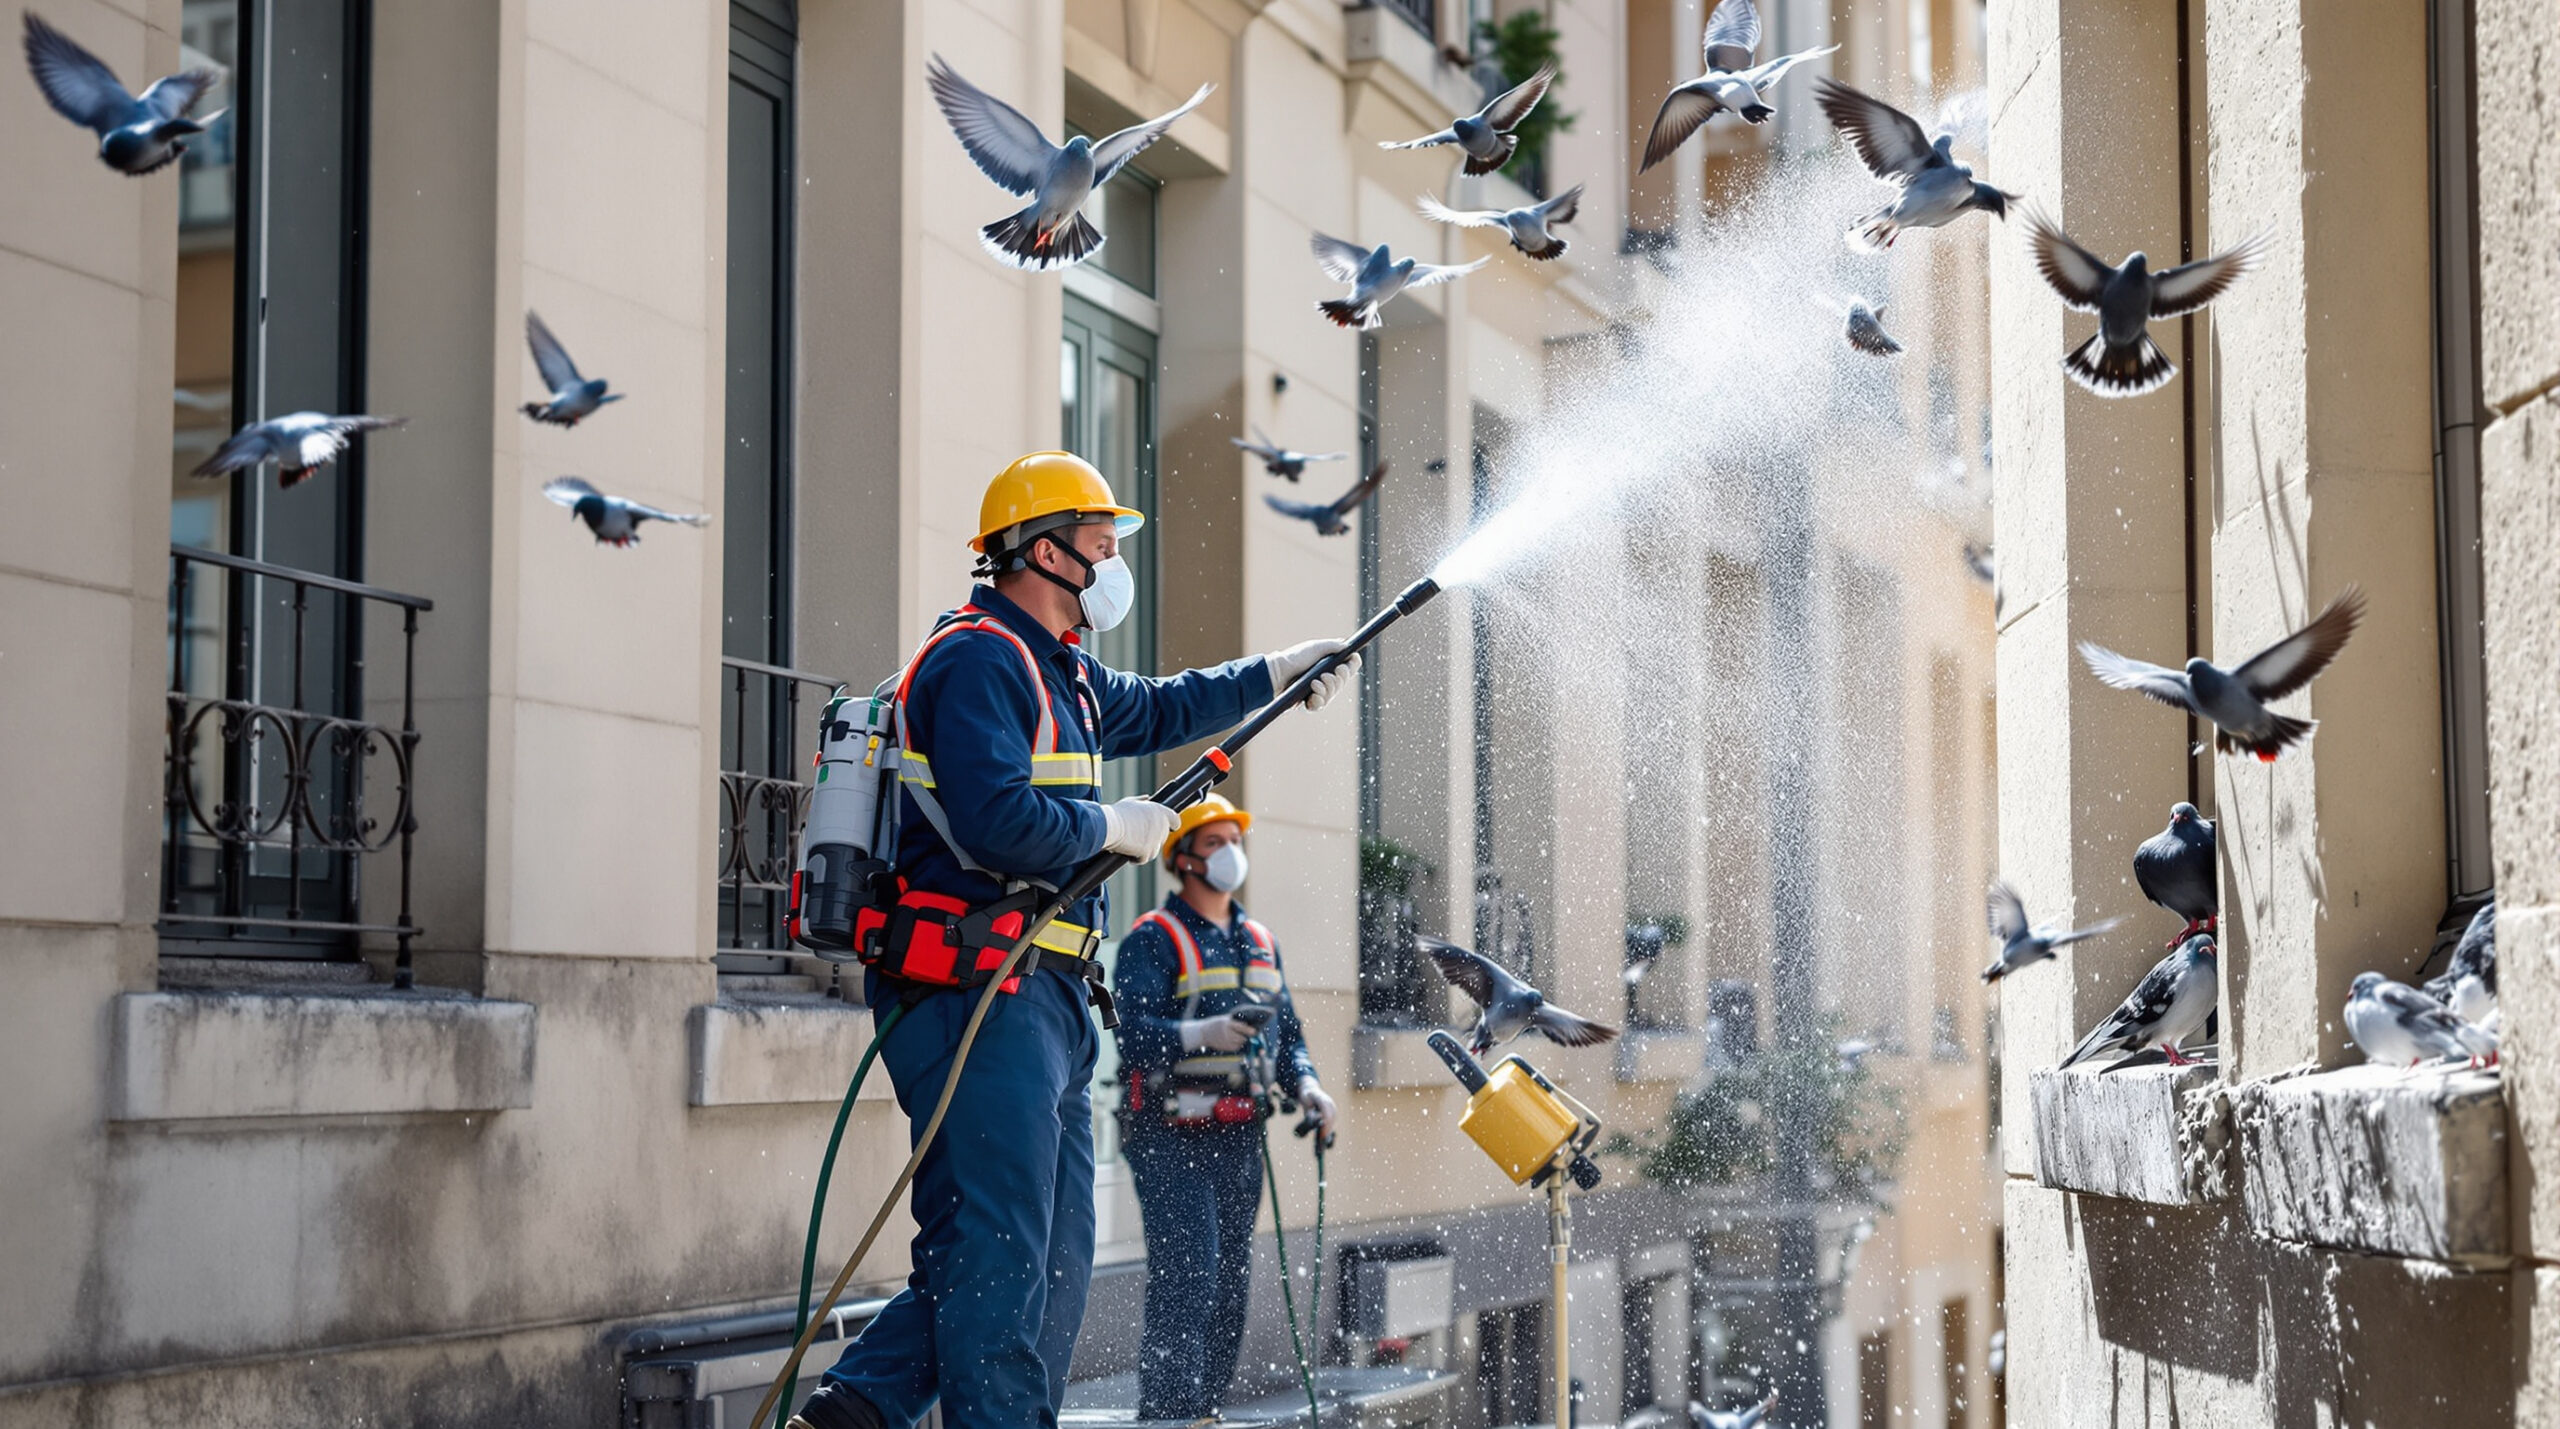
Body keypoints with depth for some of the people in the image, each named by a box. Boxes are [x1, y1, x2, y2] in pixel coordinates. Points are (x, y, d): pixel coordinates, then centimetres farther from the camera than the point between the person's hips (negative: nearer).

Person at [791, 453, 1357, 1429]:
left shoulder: (1058, 672, 22)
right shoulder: (978, 659, -11)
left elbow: (1153, 711, 42)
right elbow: (996, 819, -23)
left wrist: (1279, 672, 39)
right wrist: (1114, 828, -9)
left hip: (1042, 1003, 11)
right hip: (979, 993, -11)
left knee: (1051, 1261, 10)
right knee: (997, 1256, -11)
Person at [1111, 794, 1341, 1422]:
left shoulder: (1260, 943, 18)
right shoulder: (1153, 939, -5)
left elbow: (1287, 1032, 20)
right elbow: (1134, 1029, -17)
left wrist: (1304, 1083, 0)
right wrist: (1202, 1033, -33)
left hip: (1239, 1136, 7)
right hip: (1170, 1135, -7)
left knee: (1230, 1287, 10)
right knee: (1187, 1279, -16)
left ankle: (1203, 1406, 18)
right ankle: (1167, 1411, -16)